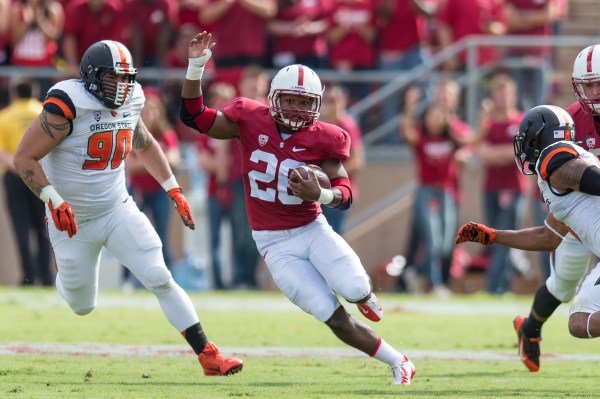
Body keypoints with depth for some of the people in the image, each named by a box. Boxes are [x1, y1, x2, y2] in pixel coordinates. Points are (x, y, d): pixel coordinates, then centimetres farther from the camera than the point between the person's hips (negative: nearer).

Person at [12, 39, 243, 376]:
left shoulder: (129, 103, -3)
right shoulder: (67, 108, -23)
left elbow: (145, 146, 19)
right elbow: (25, 159, -21)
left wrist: (174, 190, 13)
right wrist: (53, 200, -32)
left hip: (118, 210, 4)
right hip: (75, 221, -4)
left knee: (160, 279, -10)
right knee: (83, 306, 11)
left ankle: (208, 355, -9)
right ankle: (63, 266, 47)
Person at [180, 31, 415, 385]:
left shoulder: (322, 140, -12)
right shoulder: (251, 120, -9)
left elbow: (346, 196, -14)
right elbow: (194, 117, -5)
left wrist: (320, 194, -37)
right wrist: (196, 67, -16)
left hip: (312, 229, 0)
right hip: (276, 243, 0)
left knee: (356, 291, -24)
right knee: (335, 318, -11)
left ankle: (364, 292, 16)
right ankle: (397, 361, 7)